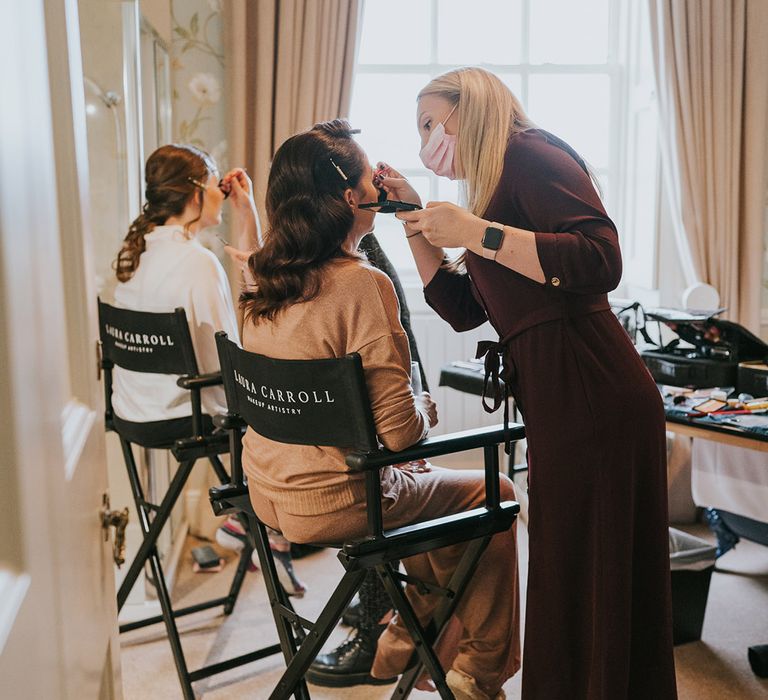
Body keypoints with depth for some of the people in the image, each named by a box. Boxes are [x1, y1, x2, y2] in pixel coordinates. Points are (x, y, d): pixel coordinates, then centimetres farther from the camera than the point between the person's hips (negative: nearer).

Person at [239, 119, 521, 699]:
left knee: (425, 480, 31)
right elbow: (398, 430, -23)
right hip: (331, 504, -8)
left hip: (268, 493, 8)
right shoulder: (363, 284, -22)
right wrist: (426, 409, -2)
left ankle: (399, 644, 39)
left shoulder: (267, 280, 2)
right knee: (493, 494, 13)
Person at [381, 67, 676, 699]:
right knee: (564, 578, 15)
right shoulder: (497, 187, 23)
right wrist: (414, 218, 19)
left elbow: (601, 261, -18)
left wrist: (477, 233, -17)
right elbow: (462, 307, 23)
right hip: (558, 400, 9)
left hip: (591, 395, -9)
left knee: (596, 584, 1)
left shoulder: (530, 151, -3)